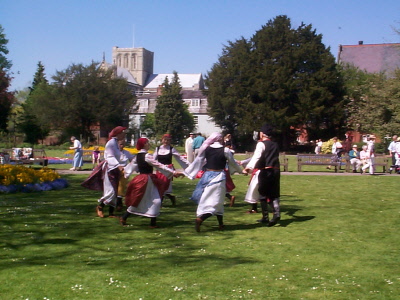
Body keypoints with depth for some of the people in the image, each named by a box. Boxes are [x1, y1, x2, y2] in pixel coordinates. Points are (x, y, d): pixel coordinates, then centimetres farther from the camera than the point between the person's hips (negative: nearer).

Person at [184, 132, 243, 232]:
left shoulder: (206, 149, 2)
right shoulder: (225, 150, -6)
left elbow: (197, 161, 7)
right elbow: (233, 163, 7)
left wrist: (186, 172, 17)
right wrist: (240, 170, 27)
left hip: (207, 175, 4)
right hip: (219, 176, -4)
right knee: (216, 201, -2)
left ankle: (221, 224, 17)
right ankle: (200, 218, -24)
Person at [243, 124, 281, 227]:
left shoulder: (261, 144, -5)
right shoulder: (275, 145, 15)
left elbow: (256, 157, -21)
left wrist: (249, 167, -31)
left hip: (265, 171, -6)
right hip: (276, 170, 6)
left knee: (263, 194, 6)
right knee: (274, 194, 7)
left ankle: (265, 217, 10)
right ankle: (277, 213, -13)